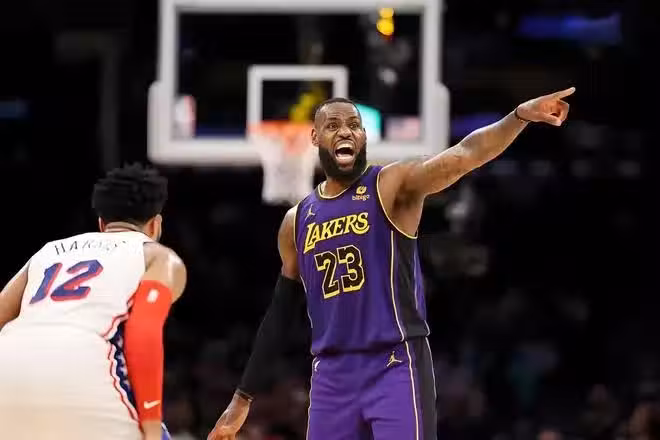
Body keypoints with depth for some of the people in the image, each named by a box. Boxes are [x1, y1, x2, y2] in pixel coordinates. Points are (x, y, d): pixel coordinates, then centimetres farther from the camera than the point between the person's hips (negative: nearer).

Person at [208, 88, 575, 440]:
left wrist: (520, 115, -38)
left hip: (395, 366, -5)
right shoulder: (297, 221, 13)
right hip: (331, 374, 5)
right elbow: (280, 314, 20)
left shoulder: (392, 186, -3)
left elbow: (464, 155, -20)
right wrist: (243, 397, 21)